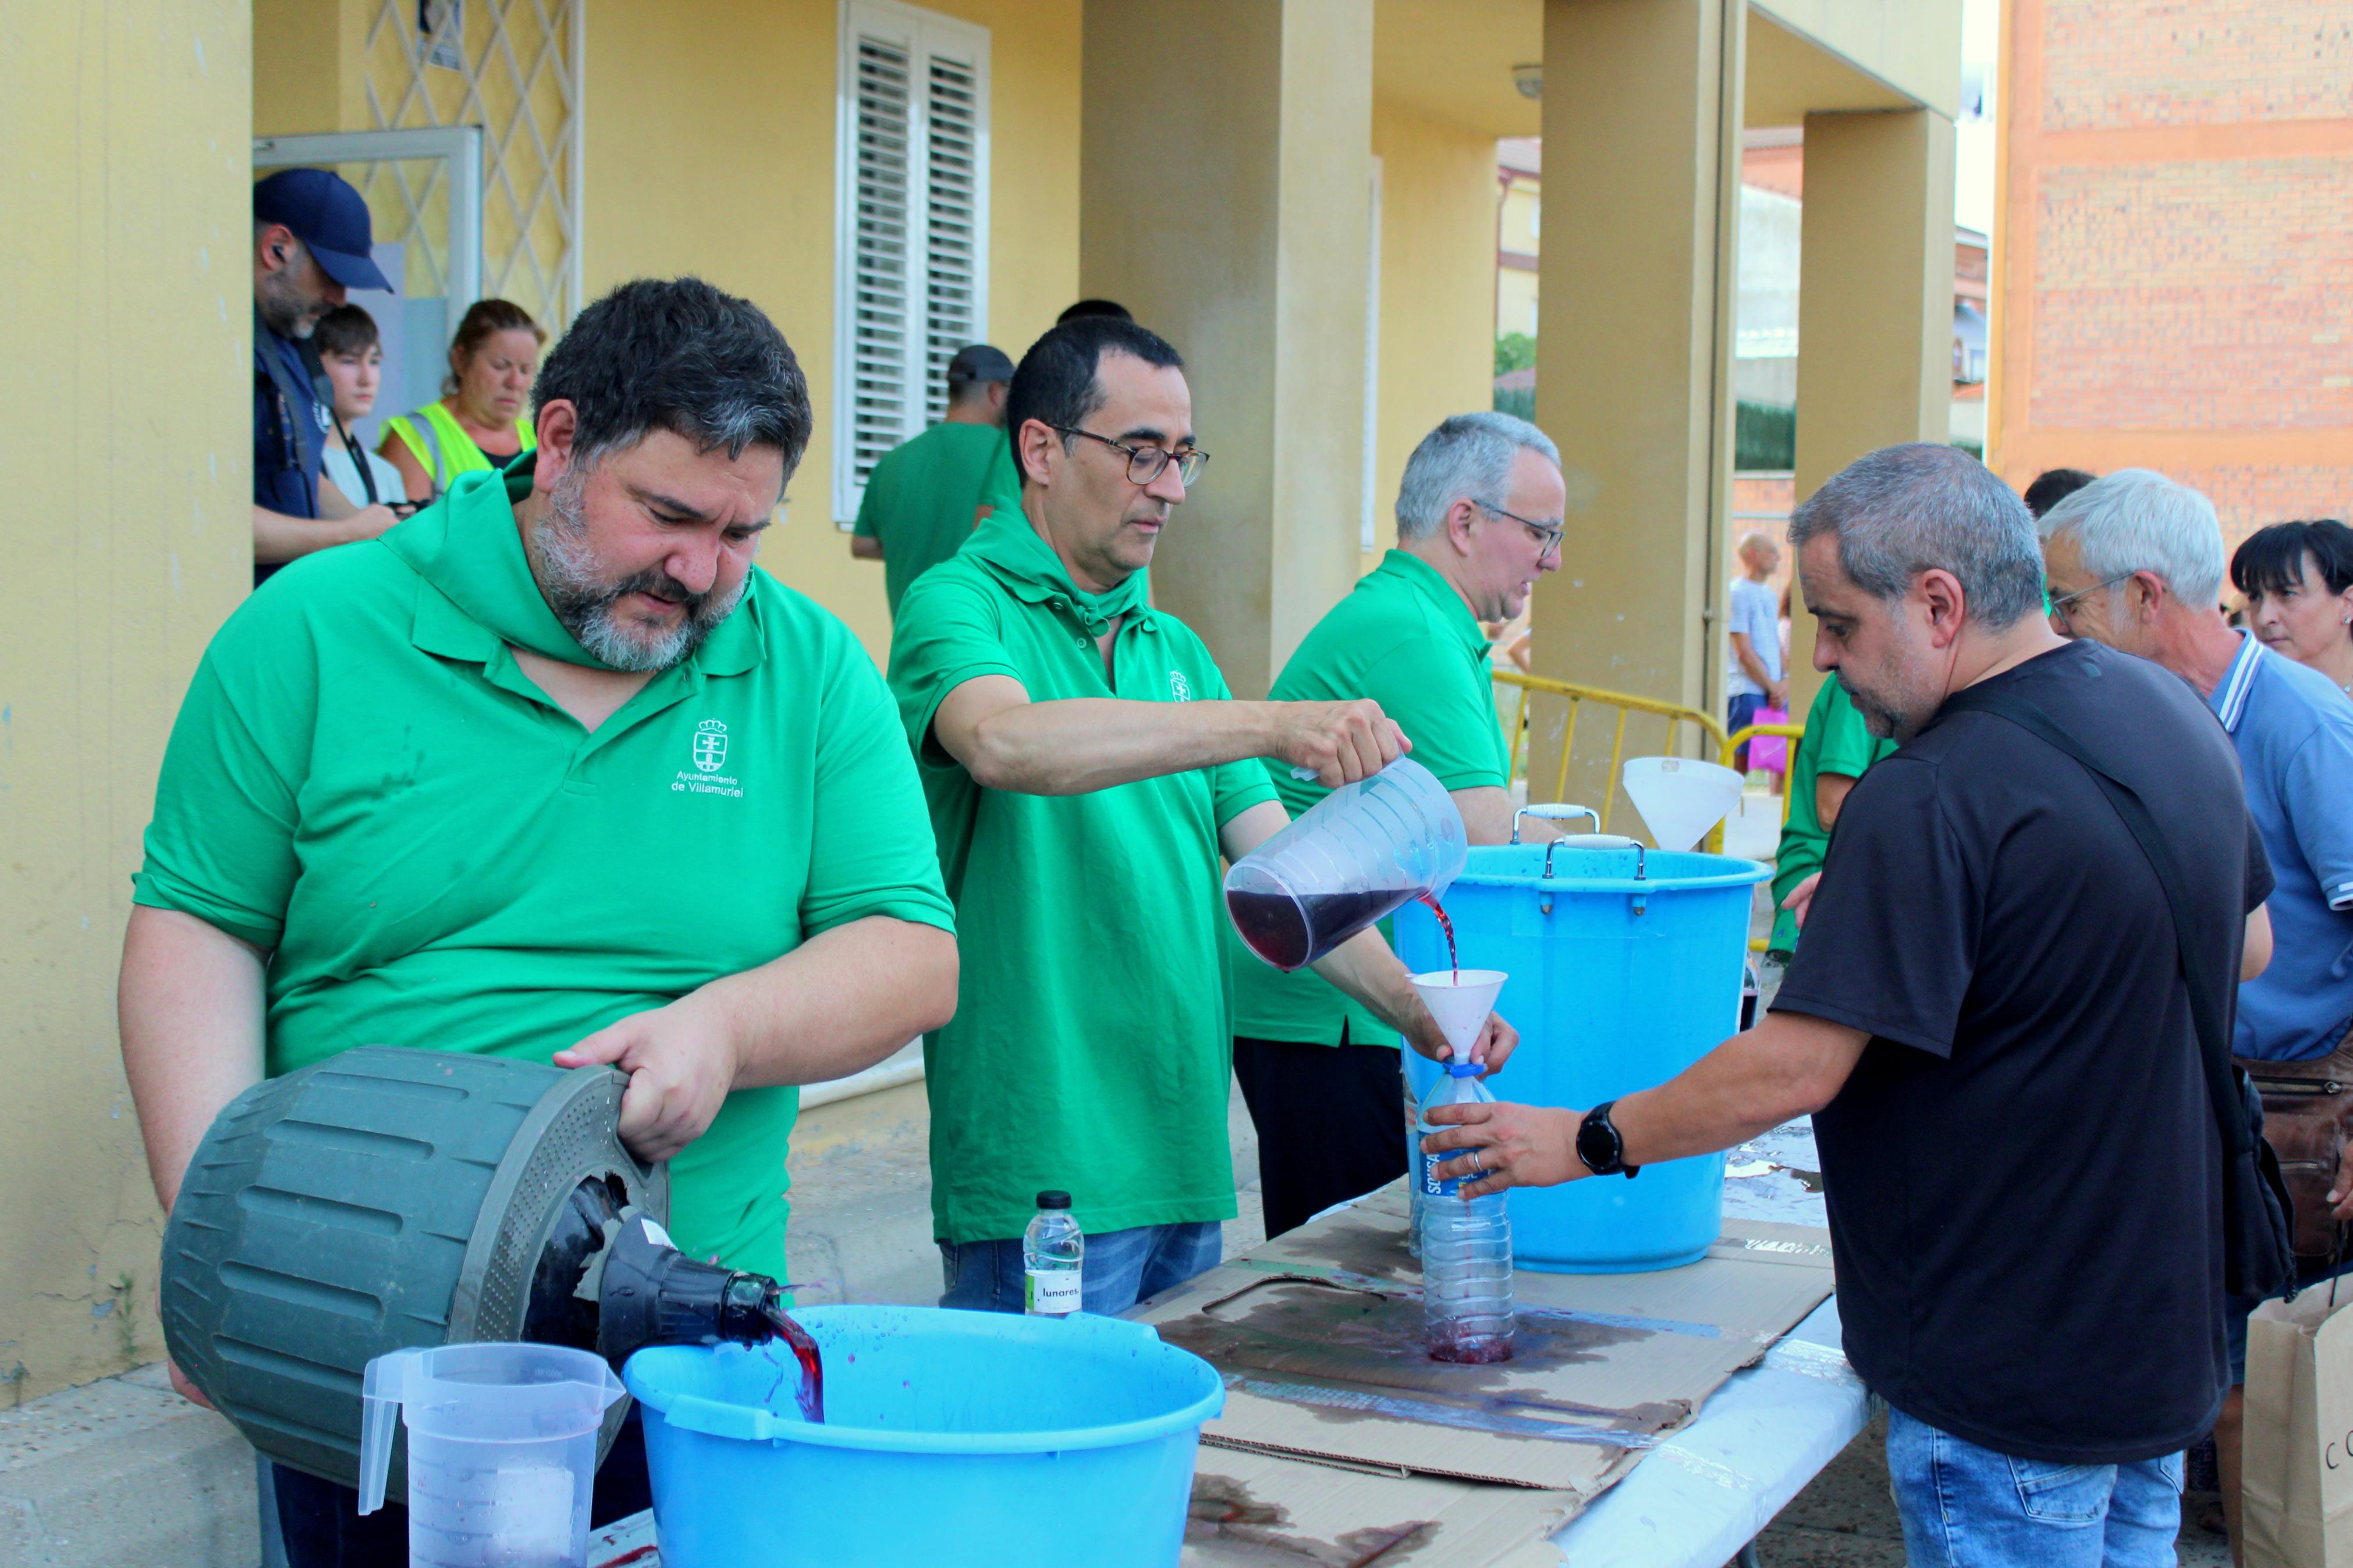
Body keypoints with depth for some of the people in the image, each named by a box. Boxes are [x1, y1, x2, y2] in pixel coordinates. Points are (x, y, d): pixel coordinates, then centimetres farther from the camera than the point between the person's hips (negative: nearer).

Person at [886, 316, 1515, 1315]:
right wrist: (1268, 725, -35)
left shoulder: (1175, 648, 16)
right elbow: (1004, 741, -30)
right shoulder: (960, 605, -6)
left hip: (1184, 1155, 7)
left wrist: (1406, 1001, -6)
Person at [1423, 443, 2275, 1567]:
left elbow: (1794, 1069, -23)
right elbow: (2246, 943, 18)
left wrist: (1588, 1141, -9)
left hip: (2011, 1380, -9)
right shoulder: (2170, 708, 3)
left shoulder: (1930, 799, -24)